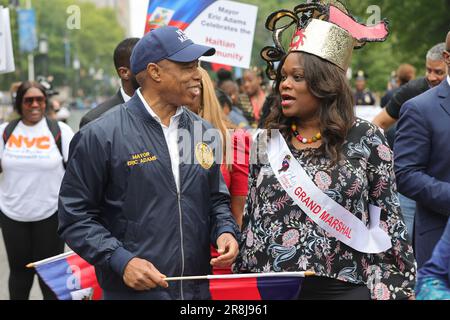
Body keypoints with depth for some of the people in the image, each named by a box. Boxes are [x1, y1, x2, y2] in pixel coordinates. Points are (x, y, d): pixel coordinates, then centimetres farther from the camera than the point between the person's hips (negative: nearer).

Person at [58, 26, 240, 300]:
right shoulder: (101, 136, -9)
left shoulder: (203, 132, 8)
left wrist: (226, 232, -3)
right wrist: (122, 261, -18)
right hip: (133, 290, -5)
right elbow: (75, 216, -8)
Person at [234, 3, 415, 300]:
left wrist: (398, 286, -4)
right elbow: (251, 216, 11)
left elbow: (388, 216, -2)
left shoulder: (365, 139, -4)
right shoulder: (267, 142, 6)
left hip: (343, 287, -3)